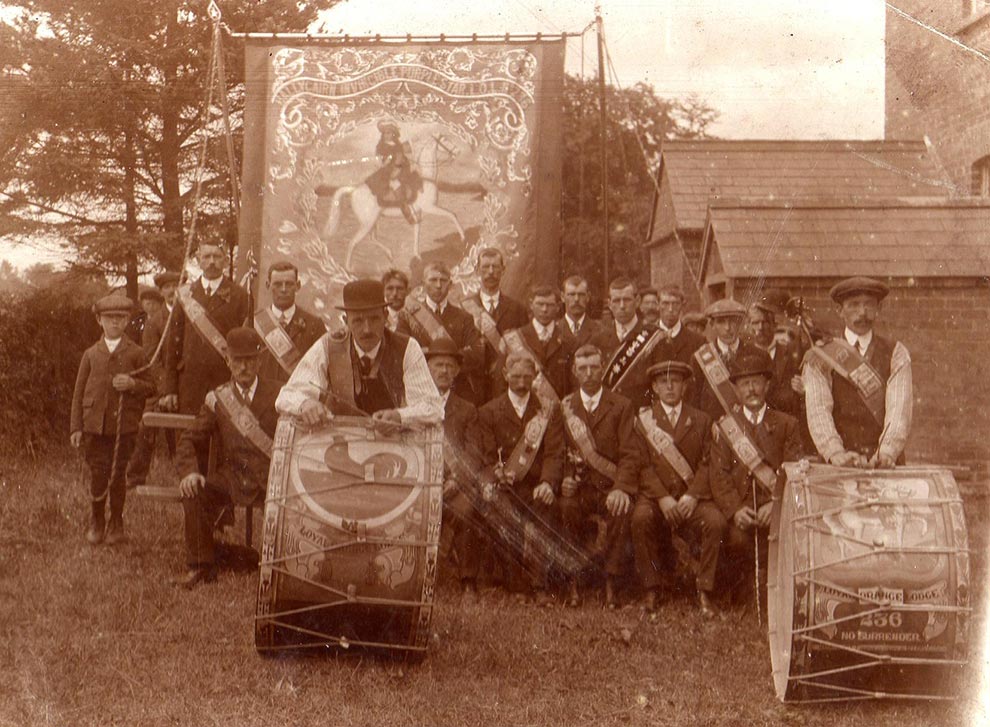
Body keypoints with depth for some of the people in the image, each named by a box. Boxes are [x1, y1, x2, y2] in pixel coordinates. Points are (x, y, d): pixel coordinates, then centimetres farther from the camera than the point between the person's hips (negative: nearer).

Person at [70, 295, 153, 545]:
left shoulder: (136, 353, 5)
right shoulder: (91, 354, 9)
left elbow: (150, 387, 6)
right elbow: (79, 393, 9)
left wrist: (133, 384, -16)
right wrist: (75, 427, 3)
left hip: (124, 424, -1)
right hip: (94, 425, 1)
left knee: (117, 476, 2)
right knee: (98, 476, 0)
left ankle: (116, 524, 18)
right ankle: (96, 523, 18)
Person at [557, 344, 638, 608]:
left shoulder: (621, 406, 8)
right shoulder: (564, 406, 13)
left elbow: (629, 454, 0)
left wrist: (621, 488, -18)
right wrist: (564, 477, -11)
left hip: (609, 487, -1)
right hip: (576, 486, 1)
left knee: (620, 511, -33)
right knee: (566, 508, -33)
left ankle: (611, 584, -23)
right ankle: (573, 584, -23)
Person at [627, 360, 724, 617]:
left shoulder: (701, 420, 14)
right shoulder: (643, 420, 11)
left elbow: (706, 463, 4)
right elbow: (644, 465, 1)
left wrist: (693, 495, -13)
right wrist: (662, 498, -14)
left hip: (692, 497, 1)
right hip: (655, 496, -1)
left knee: (715, 521, -29)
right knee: (640, 518, -33)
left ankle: (704, 590, -15)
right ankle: (653, 589, -17)